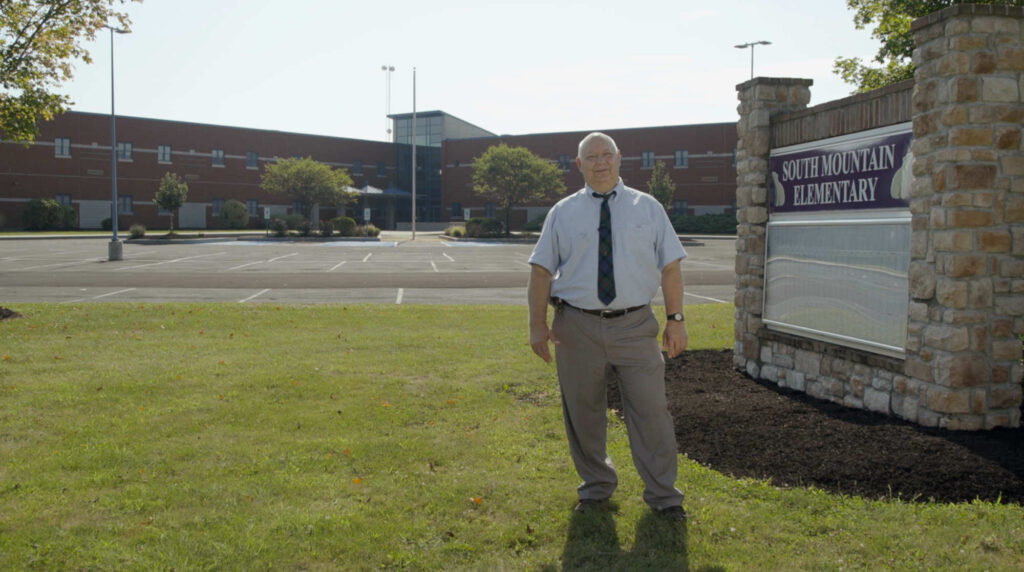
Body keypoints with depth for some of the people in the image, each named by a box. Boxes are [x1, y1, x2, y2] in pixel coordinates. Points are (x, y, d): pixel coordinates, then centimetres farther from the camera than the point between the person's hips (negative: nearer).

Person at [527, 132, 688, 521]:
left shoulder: (647, 208, 7)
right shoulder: (563, 213, 6)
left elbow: (669, 267, 5)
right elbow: (541, 271, 3)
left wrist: (676, 319, -3)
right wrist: (538, 324, -6)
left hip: (635, 327, 0)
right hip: (577, 327, 1)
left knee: (650, 411, 1)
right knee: (583, 413, 10)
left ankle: (662, 495, 16)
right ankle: (596, 488, 28)